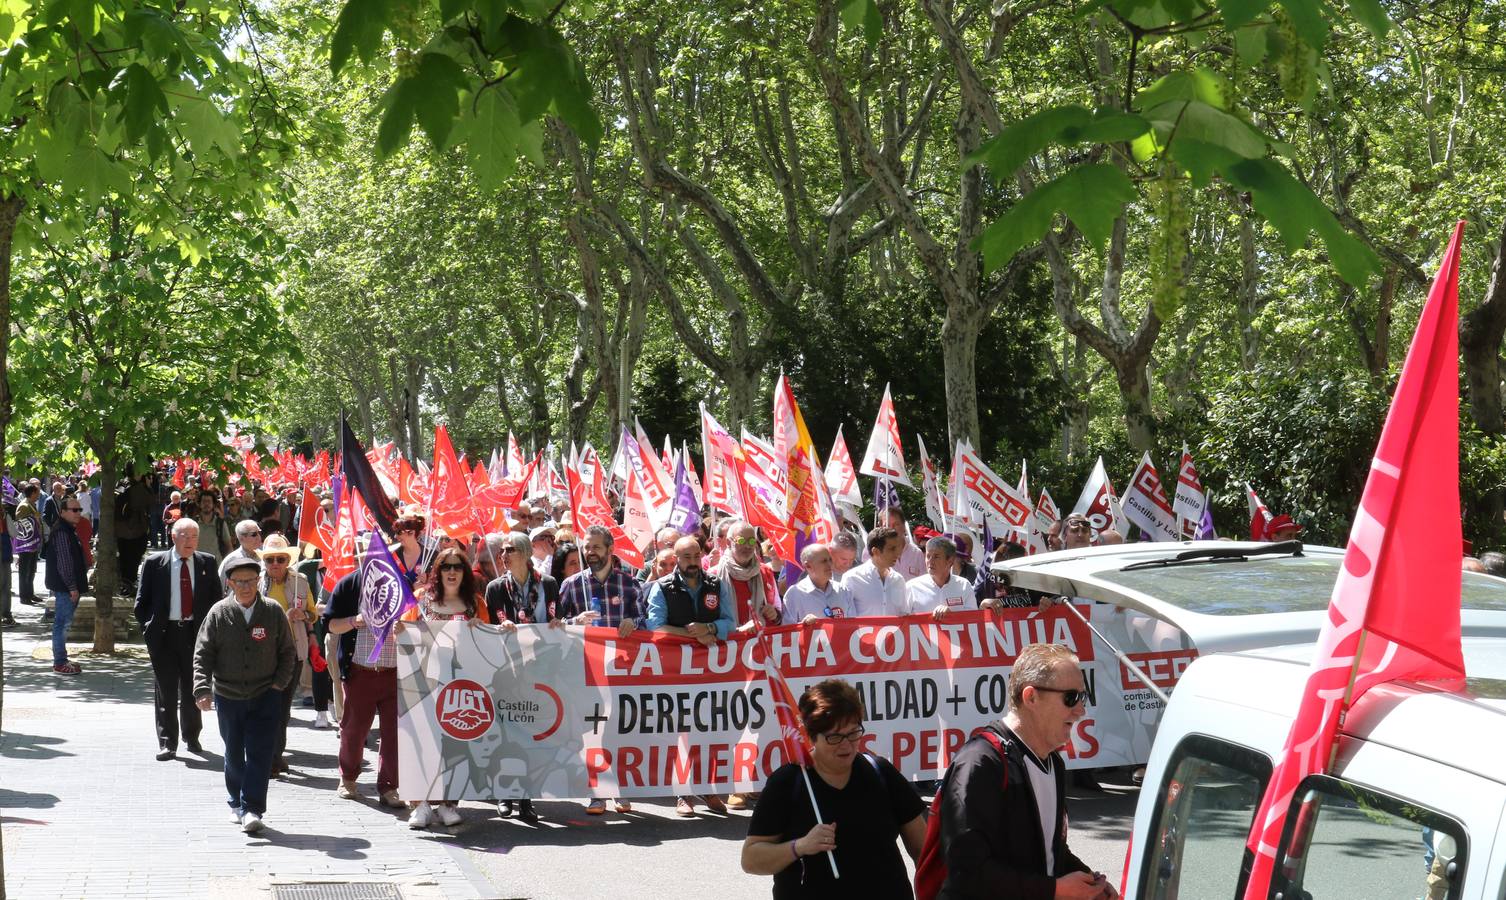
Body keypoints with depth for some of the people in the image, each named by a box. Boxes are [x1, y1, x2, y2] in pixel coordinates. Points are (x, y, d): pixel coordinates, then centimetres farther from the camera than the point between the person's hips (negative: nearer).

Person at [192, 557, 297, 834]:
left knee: (260, 753, -9)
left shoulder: (273, 611, -1)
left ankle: (251, 809, -9)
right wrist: (203, 689, -14)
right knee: (234, 754, 13)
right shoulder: (218, 613, -3)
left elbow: (287, 651, 7)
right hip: (227, 696, 1)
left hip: (265, 695, -1)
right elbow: (202, 654, -3)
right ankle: (237, 803, 30)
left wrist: (279, 683, -3)